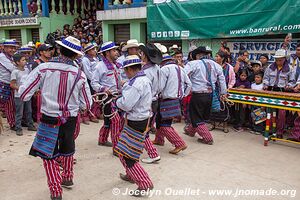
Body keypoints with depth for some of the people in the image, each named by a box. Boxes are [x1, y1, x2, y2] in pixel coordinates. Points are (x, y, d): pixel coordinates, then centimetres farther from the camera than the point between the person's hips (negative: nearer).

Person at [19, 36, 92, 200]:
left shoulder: (43, 68, -15)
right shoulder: (79, 75, -10)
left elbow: (23, 94, -13)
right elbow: (87, 105, -3)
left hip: (49, 119, -2)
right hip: (70, 119, 2)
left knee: (48, 155, 16)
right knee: (67, 150, 27)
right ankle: (67, 178, 46)